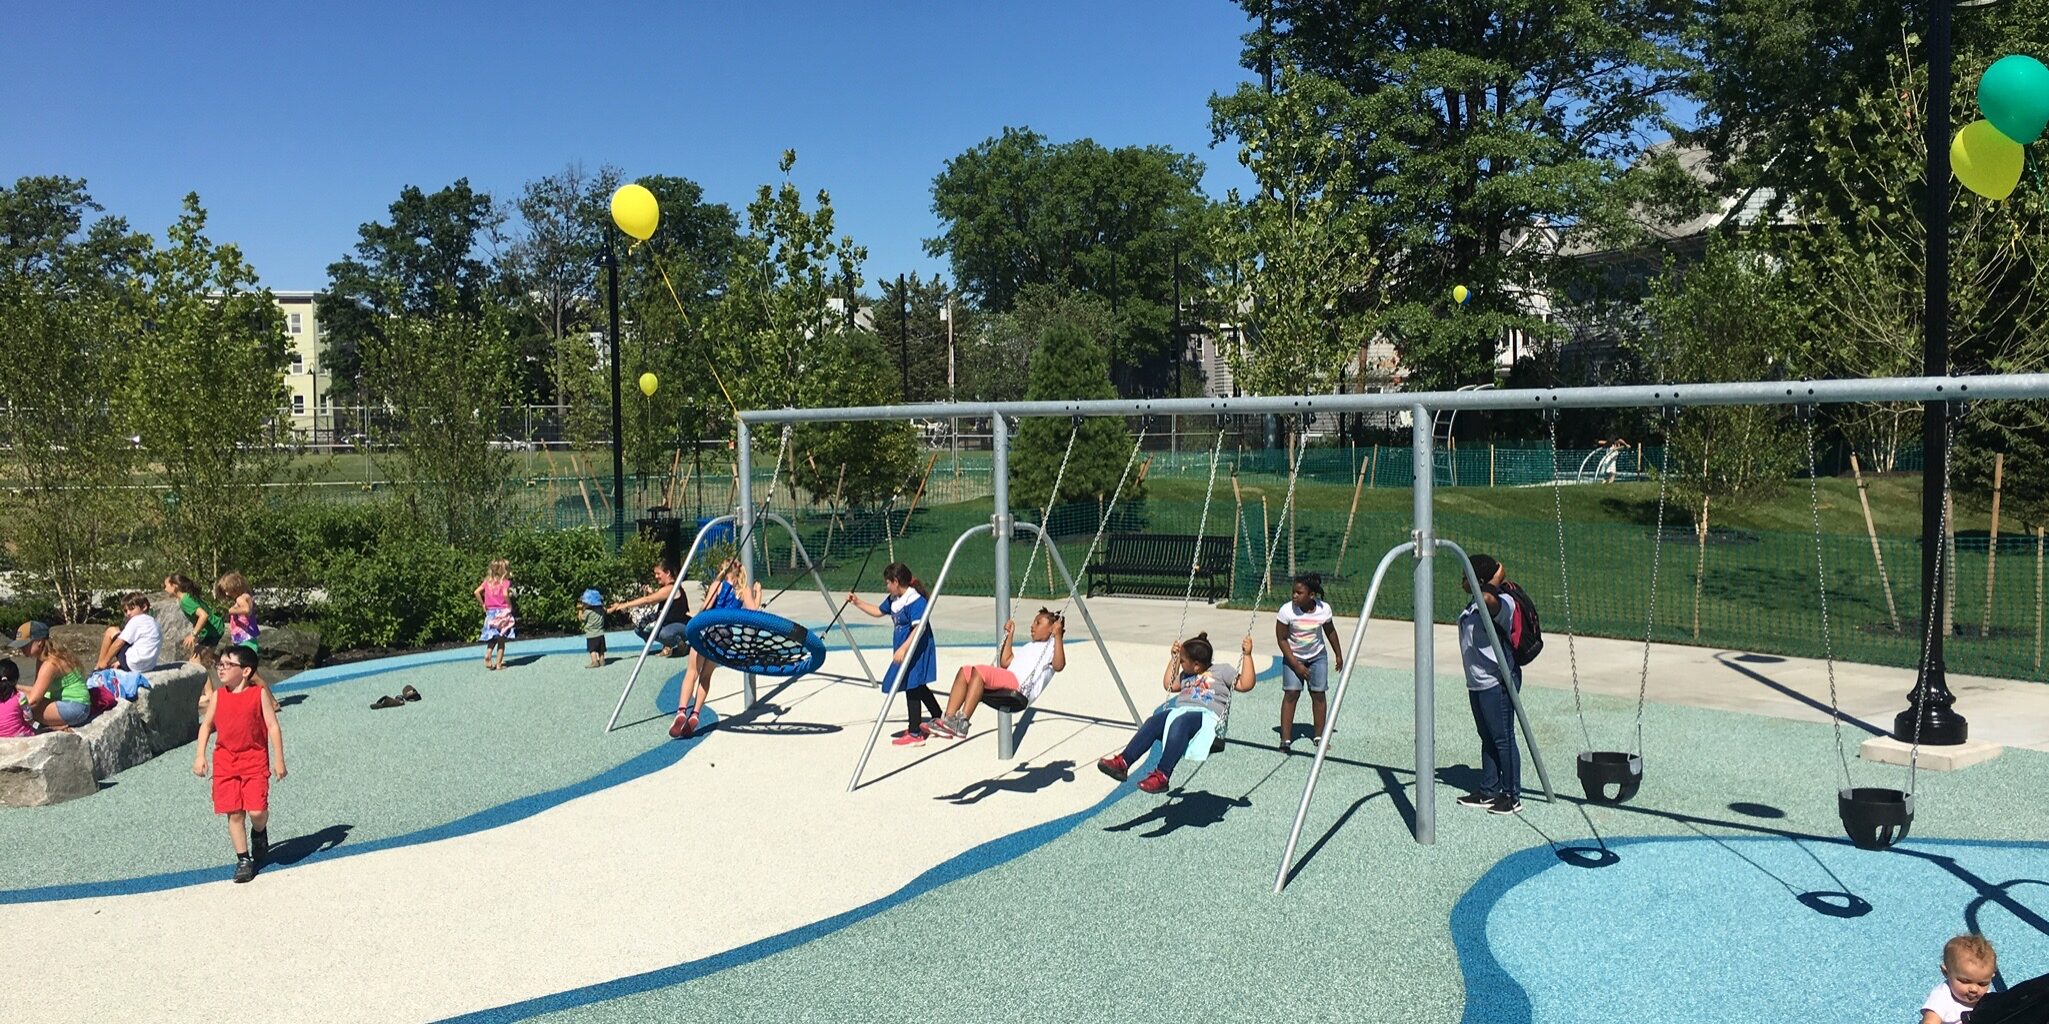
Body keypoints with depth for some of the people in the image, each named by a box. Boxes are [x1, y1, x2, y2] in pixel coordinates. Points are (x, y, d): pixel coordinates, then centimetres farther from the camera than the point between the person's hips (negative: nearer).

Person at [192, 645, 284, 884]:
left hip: (255, 759, -3)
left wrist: (278, 760, -6)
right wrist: (200, 755, 6)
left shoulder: (258, 694, -5)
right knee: (234, 813, 2)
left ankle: (260, 833, 22)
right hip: (225, 761, 3)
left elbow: (273, 726, -4)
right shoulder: (218, 696, 5)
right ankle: (243, 859, 13)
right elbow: (206, 724, 15)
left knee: (257, 810, -12)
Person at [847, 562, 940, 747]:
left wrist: (903, 649, -33)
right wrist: (858, 603, 24)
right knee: (918, 687, 19)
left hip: (916, 651, -10)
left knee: (912, 688, -8)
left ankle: (915, 734, -4)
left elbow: (918, 628, -28)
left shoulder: (916, 600, -20)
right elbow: (878, 611, 28)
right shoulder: (894, 600, 11)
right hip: (904, 652, 10)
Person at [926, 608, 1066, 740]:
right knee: (965, 672, -8)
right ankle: (949, 720, -18)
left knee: (979, 671, -28)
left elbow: (1058, 666, -12)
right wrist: (1009, 635, 37)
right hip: (1007, 684, 9)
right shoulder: (1029, 647, 37)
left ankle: (962, 724, -33)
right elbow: (1005, 662, 34)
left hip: (1020, 691, -9)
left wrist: (1058, 636, -17)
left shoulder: (1051, 646, 9)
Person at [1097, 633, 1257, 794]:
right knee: (1153, 722, -25)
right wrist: (1173, 657, 42)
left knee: (1179, 724, -39)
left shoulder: (1222, 671, 13)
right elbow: (1169, 684, 45)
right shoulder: (1187, 675, 33)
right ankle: (1122, 763, -36)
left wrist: (1247, 655, -2)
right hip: (1179, 711, 6)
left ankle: (1161, 777, -47)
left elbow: (1245, 684, 3)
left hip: (1207, 715, -6)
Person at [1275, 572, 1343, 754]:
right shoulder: (1287, 610, -24)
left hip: (1317, 656, 2)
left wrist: (1338, 655, 13)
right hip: (1293, 657, -2)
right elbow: (1282, 639, -15)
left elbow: (1330, 631, 4)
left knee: (1318, 693, 0)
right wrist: (1296, 664, -17)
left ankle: (1318, 736, 14)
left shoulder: (1324, 609, -16)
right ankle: (1286, 739, -11)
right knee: (1291, 693, -12)